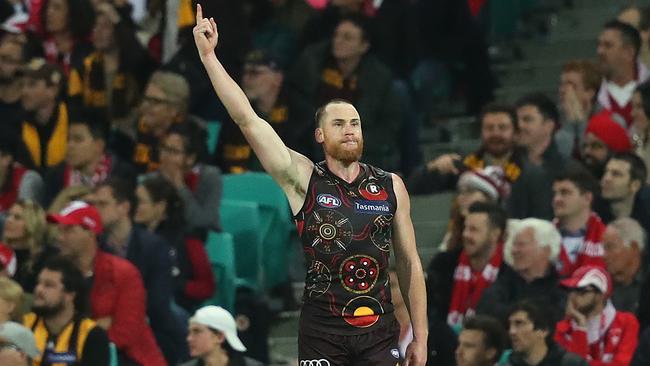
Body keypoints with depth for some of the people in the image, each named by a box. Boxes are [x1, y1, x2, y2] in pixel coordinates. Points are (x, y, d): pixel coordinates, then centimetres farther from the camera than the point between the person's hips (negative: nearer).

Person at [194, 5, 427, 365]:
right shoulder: (303, 179, 0)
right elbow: (247, 119, -6)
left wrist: (420, 336, 6)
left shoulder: (391, 186, 6)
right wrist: (208, 55, -11)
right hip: (322, 332, -2)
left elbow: (409, 263, 10)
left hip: (379, 330, 2)